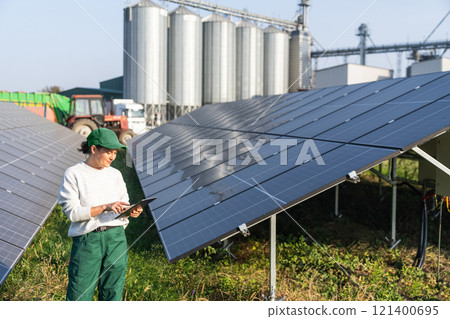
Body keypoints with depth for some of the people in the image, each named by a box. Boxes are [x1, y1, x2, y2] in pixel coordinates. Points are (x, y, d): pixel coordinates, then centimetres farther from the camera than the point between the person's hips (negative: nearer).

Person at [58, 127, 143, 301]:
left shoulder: (115, 174, 12)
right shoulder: (73, 174, -2)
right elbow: (72, 212, -9)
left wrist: (132, 212, -7)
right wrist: (105, 207, -19)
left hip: (116, 236, 4)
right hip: (87, 239, -4)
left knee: (113, 293, 8)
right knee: (80, 295, -2)